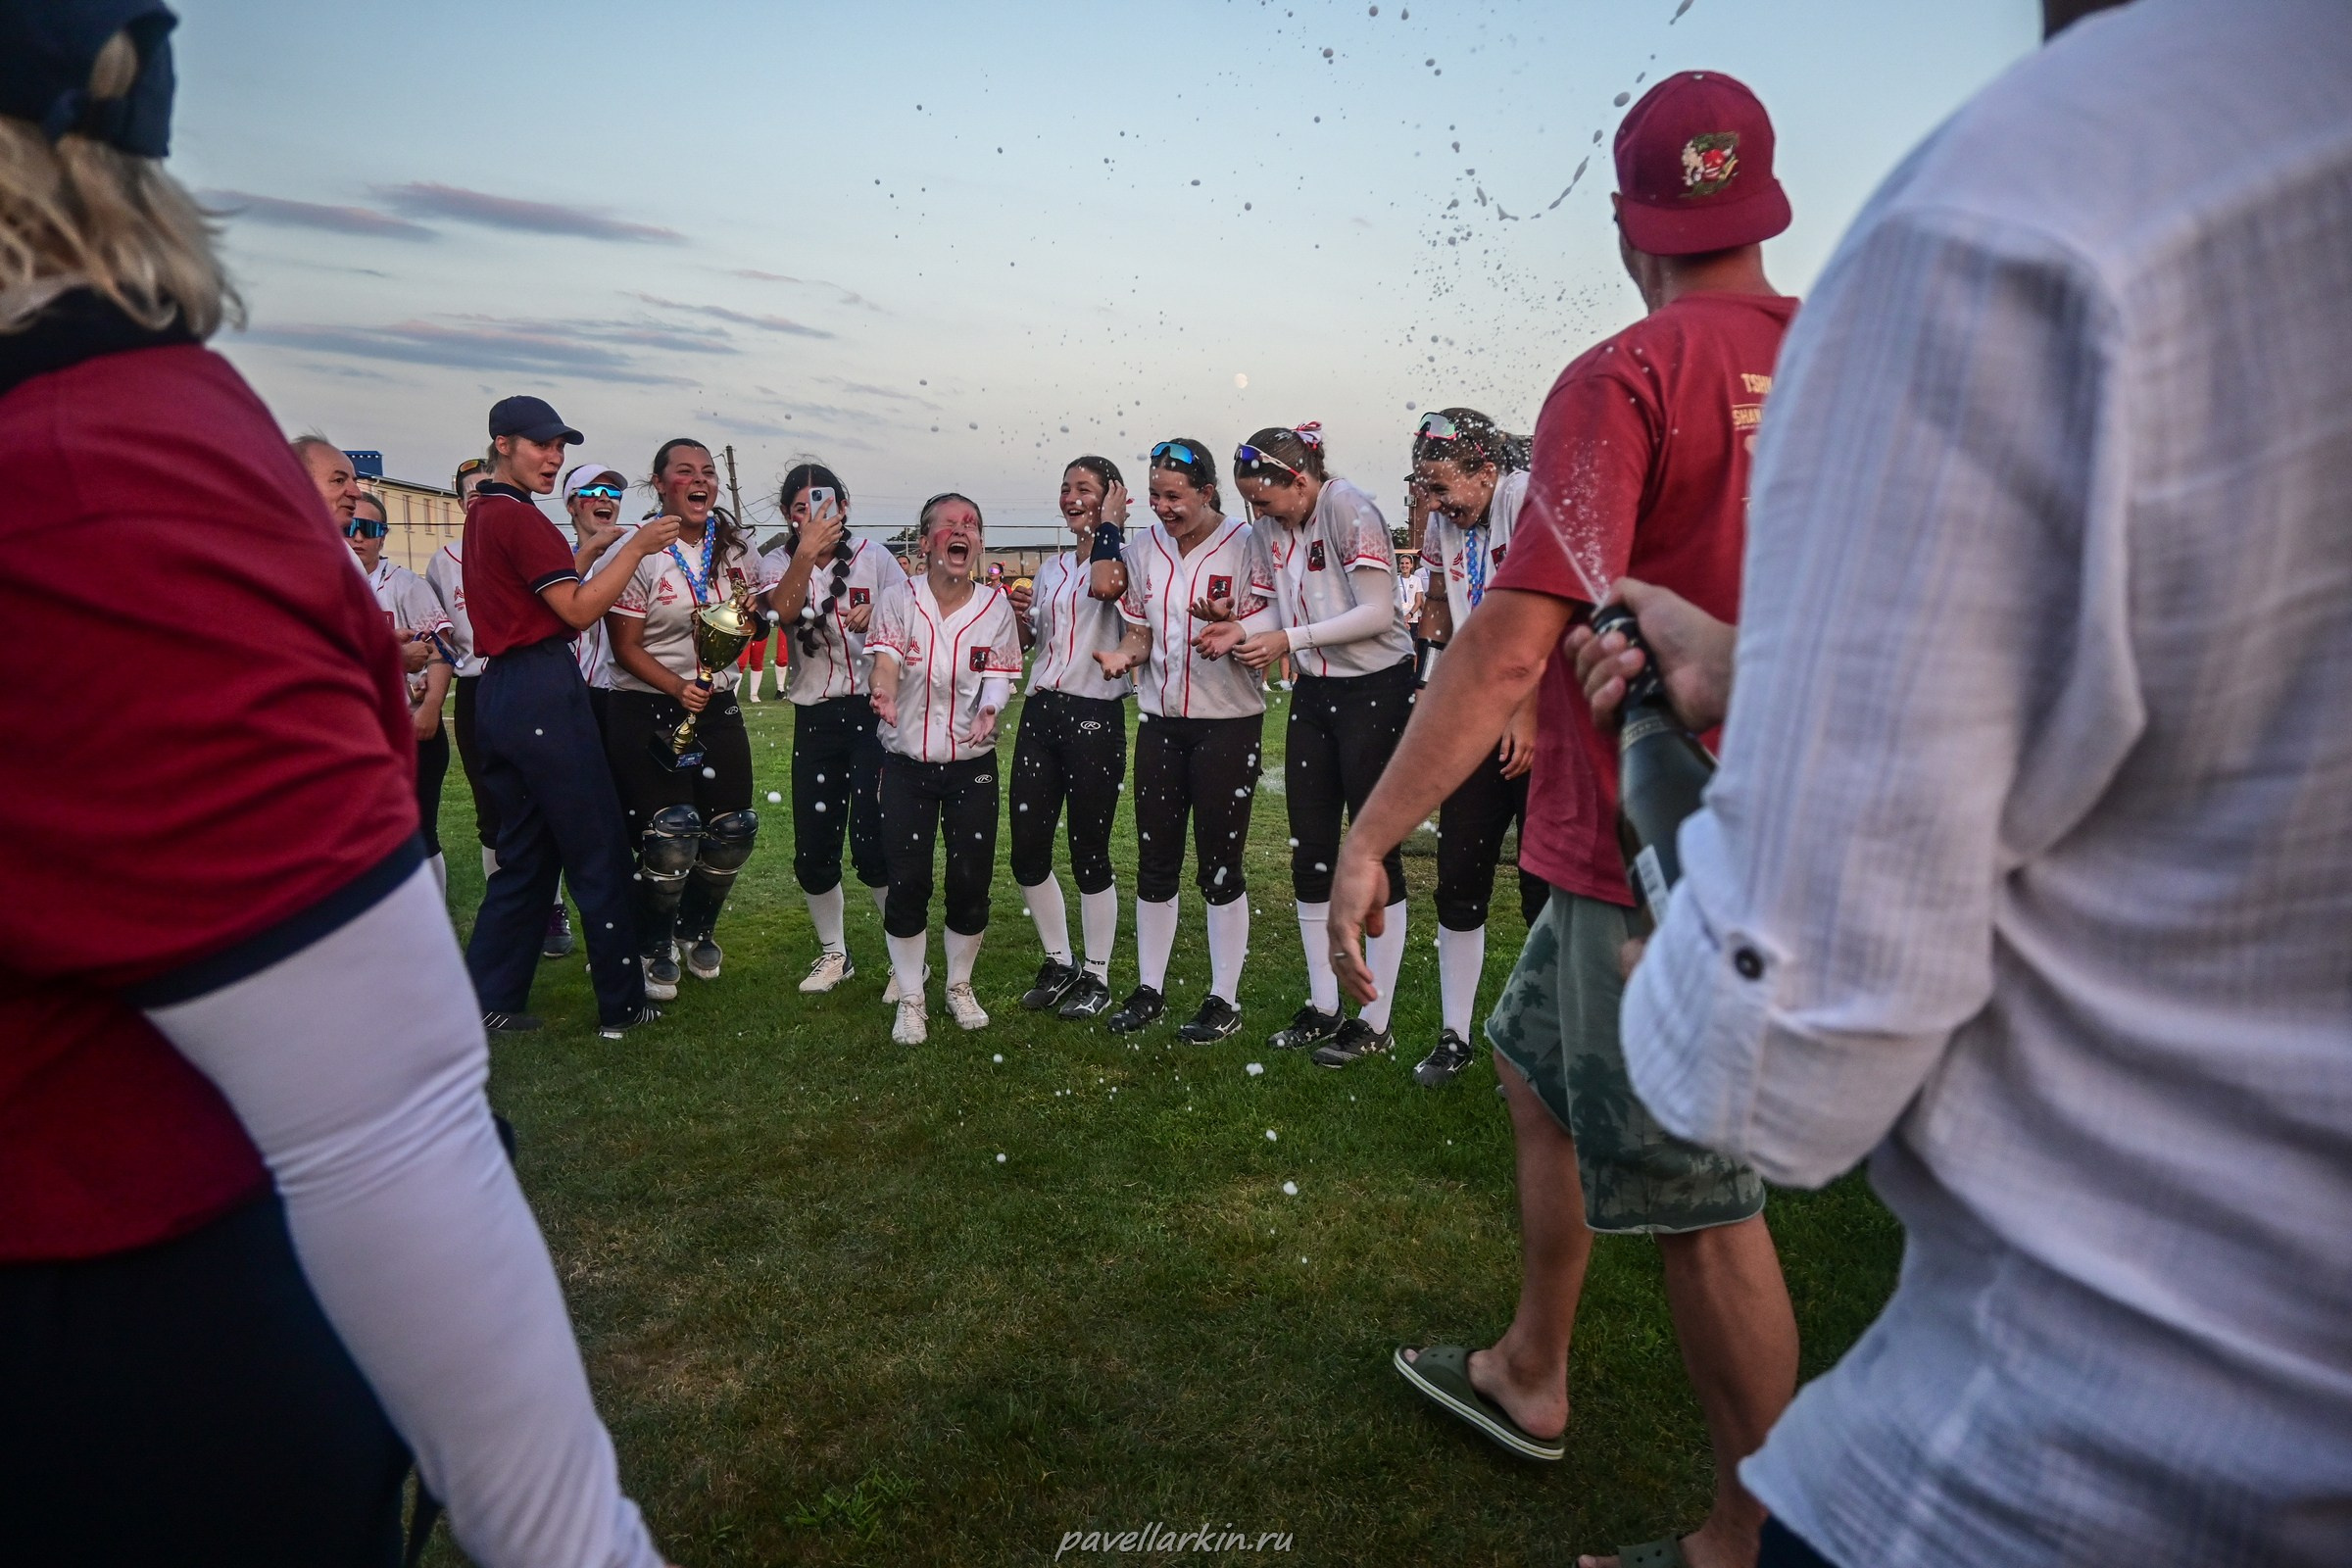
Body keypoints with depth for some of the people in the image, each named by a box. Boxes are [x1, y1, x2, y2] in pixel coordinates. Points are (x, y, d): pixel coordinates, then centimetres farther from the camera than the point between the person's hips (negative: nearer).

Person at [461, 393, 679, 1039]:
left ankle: (487, 1000, 17)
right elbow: (579, 610, -14)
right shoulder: (519, 517, -12)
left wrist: (592, 548, 16)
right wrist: (636, 546, -11)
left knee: (526, 853, 15)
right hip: (544, 693, -10)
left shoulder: (482, 513, 19)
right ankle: (621, 1005, 6)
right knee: (599, 852, -2)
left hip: (500, 693, 10)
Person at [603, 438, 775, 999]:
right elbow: (626, 646, -10)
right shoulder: (640, 552, -8)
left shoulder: (734, 547, 6)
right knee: (671, 832, -11)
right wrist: (676, 687, -25)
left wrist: (756, 609, -6)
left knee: (734, 828, 2)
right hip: (648, 711, -5)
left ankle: (698, 929, 30)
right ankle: (656, 947, 14)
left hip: (718, 706, 5)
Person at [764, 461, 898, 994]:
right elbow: (783, 612, -19)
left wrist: (878, 615, -12)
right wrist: (807, 551, -28)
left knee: (872, 843, -10)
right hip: (814, 719, 2)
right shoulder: (781, 563, 3)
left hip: (873, 711, -2)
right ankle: (833, 953, 29)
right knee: (813, 850, 7)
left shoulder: (872, 556, 1)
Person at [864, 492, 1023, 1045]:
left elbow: (998, 676, -3)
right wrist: (884, 692, -43)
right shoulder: (897, 598, -5)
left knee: (971, 880, 4)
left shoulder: (995, 604, 0)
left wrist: (989, 710, -26)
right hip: (906, 764, -1)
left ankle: (960, 986, 27)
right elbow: (887, 657, -21)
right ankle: (910, 999, 17)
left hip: (972, 764, 1)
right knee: (907, 882, -1)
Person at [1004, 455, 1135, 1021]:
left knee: (1089, 852, 0)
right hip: (1040, 712, 7)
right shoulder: (1051, 569, 17)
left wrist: (1109, 524, -12)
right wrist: (1018, 614, 5)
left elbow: (1104, 586, -28)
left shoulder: (1123, 561, -3)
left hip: (1095, 716, -7)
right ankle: (1059, 964, 25)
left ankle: (1097, 976, 17)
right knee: (1027, 850, 6)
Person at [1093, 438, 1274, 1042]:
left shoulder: (1246, 545, -9)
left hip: (1228, 722, -5)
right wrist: (1123, 654, -8)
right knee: (1155, 861, 10)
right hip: (1160, 719, 5)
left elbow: (1266, 639, -9)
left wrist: (1227, 625, -29)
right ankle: (1149, 989, 24)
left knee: (1220, 864, 1)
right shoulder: (1143, 548, 6)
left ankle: (1224, 998, 16)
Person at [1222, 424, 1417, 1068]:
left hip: (1376, 688, -8)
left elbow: (1378, 613, -20)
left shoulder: (1350, 511, -15)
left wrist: (1289, 640, -21)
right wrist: (1242, 630, -6)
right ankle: (1322, 1007, 22)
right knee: (1309, 852, 9)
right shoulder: (1271, 528, 9)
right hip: (1312, 691, 8)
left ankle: (1376, 1021, 8)